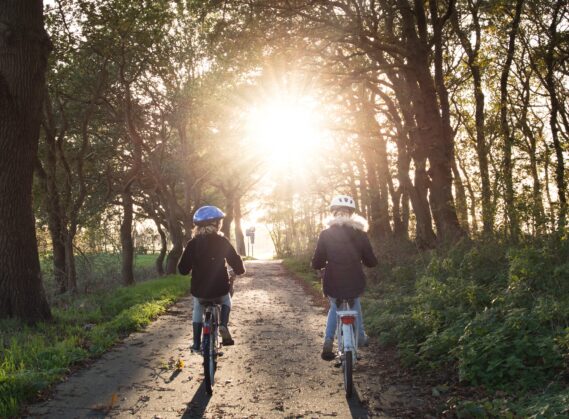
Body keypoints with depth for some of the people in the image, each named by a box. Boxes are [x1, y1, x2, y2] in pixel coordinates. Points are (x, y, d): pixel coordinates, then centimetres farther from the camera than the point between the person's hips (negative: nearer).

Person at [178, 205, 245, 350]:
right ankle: (223, 325, 6)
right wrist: (240, 270, 17)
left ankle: (196, 343, 23)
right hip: (220, 289, -1)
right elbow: (235, 261, -6)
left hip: (199, 290, 1)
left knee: (197, 310, 29)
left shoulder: (192, 243, -2)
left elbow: (183, 269, 0)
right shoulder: (222, 241, -5)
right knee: (226, 302, 31)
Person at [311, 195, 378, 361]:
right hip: (355, 285, 1)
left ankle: (328, 342, 13)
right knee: (355, 303, 34)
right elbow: (371, 262, 3)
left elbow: (316, 264, -4)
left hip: (332, 286, 0)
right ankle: (361, 337, 40)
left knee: (334, 307, 29)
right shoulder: (360, 234, -3)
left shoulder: (325, 235, -5)